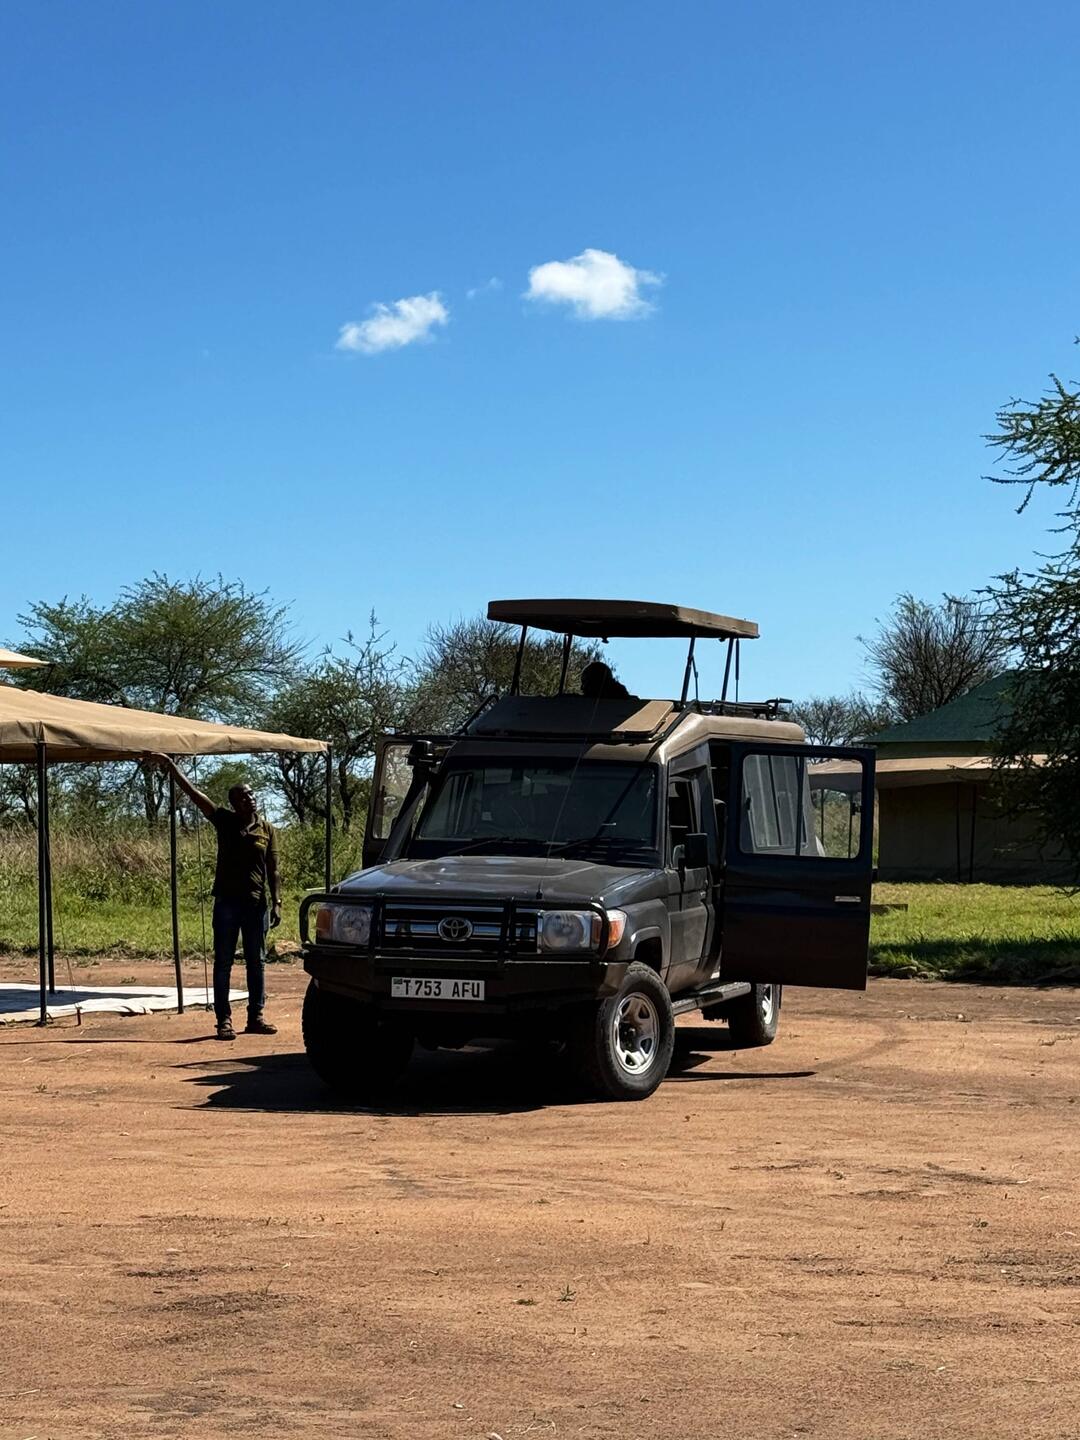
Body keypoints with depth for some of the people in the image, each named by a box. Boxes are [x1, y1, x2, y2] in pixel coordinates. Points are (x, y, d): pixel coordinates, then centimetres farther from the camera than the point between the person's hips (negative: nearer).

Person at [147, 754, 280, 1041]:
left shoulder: (267, 830, 5)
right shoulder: (225, 821, 3)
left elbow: (273, 871, 6)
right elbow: (193, 793, -2)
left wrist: (276, 902, -3)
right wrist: (170, 766, -9)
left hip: (257, 904, 1)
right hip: (226, 902, -1)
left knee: (256, 963, 7)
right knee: (223, 963, 1)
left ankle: (256, 1017, 15)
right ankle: (224, 1020, 4)